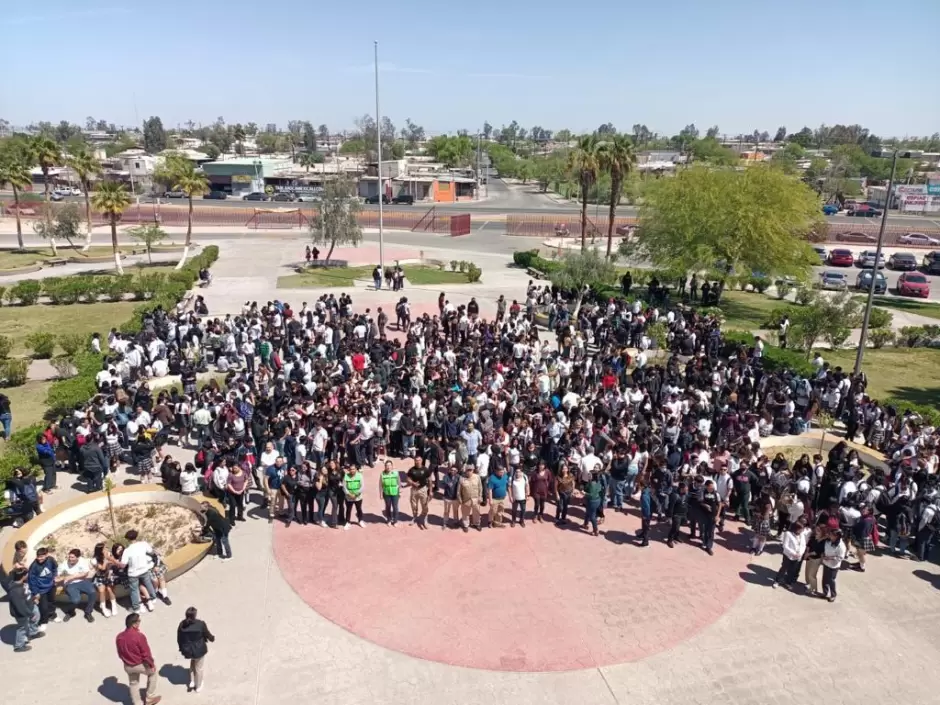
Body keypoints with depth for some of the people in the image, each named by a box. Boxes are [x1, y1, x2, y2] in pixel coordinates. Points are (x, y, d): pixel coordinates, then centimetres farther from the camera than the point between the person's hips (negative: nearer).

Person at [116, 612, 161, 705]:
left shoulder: (119, 637, -8)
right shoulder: (139, 636, -28)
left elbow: (120, 654, 6)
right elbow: (146, 653, -20)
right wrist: (151, 664, -5)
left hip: (127, 666, 5)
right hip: (140, 665, -5)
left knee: (133, 684, 23)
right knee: (153, 671, 22)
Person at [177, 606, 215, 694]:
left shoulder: (182, 624, -14)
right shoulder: (200, 624, -23)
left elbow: (179, 639, -3)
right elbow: (207, 634, -9)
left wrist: (181, 648, 15)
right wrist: (212, 638, 14)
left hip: (187, 650, 4)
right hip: (199, 650, -3)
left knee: (192, 662, 36)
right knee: (199, 668, 21)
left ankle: (192, 682, 38)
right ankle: (198, 686, 39)